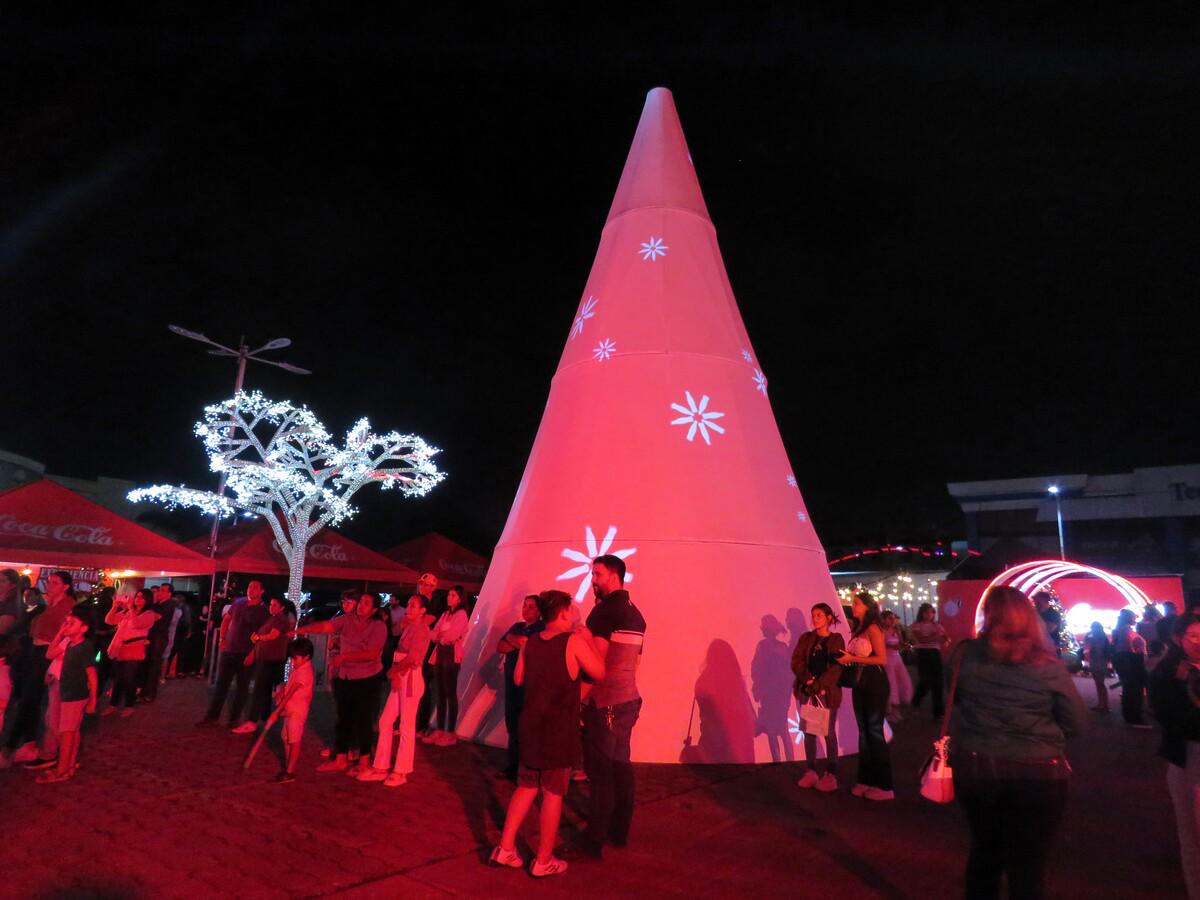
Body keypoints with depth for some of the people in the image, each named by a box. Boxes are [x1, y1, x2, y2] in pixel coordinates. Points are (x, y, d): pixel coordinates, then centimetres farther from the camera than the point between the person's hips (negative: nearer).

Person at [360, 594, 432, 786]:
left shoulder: (421, 629, -10)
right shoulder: (408, 627, 18)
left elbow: (412, 658, -19)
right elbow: (398, 653, 11)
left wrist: (392, 671, -7)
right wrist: (394, 673, -6)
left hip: (411, 679, -9)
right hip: (400, 679, 9)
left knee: (406, 727, -1)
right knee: (385, 721, 10)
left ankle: (401, 772, 9)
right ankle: (380, 767, 19)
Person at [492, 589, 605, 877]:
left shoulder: (529, 643, 3)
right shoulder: (574, 641, -14)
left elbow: (518, 679, 14)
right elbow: (600, 674, -7)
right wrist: (590, 640, 0)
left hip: (531, 724, 6)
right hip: (560, 728, -6)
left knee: (526, 786, 19)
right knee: (553, 793, 6)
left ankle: (505, 848, 22)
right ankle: (543, 861, 16)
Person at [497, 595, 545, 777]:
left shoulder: (542, 628, -6)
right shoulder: (517, 626, 16)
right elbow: (500, 647, 7)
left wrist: (510, 638, -6)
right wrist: (518, 643, -10)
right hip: (511, 680, 7)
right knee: (512, 723, 12)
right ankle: (513, 764, 24)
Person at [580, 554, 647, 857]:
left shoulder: (604, 609, -14)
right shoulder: (636, 614, 11)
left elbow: (596, 660, -18)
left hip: (604, 702, -8)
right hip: (629, 699, 8)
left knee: (600, 770, 1)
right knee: (621, 766, 15)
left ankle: (594, 841, 11)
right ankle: (619, 832, 26)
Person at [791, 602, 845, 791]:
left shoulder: (836, 640, 3)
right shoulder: (806, 638, 10)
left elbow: (837, 667, -6)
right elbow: (796, 661, 2)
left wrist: (820, 686, -16)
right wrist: (808, 680, -15)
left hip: (828, 692, -3)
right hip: (806, 690, 3)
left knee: (829, 731, -1)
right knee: (808, 731, 4)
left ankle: (831, 774, 7)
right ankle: (811, 770, 13)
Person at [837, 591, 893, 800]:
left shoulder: (873, 628, -11)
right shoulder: (857, 630, 13)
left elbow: (882, 658, -18)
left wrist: (852, 658, -18)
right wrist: (845, 659, -3)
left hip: (874, 683, -8)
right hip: (860, 683, 8)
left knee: (875, 731, -4)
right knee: (863, 731, 11)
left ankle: (883, 785, 4)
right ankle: (866, 780, 18)